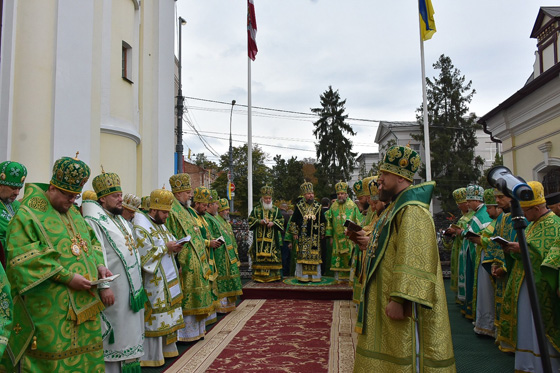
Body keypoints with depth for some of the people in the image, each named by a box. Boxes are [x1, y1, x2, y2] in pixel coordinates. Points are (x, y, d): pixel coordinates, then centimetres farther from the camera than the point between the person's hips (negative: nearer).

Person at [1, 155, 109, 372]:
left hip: (84, 304, 7)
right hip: (50, 311, -7)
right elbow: (22, 260, -17)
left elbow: (91, 242, 22)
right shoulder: (27, 216, -8)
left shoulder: (74, 214, 15)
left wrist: (98, 265, 0)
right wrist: (66, 277, -21)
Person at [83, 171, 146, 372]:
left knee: (129, 330, 16)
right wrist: (103, 286, -24)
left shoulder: (120, 219, 15)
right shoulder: (93, 221, -13)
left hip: (131, 287, 9)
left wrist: (138, 282, 18)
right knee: (114, 333, 1)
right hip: (114, 288, -9)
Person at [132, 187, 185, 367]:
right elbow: (144, 254, -20)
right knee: (154, 317, -2)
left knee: (166, 314, 16)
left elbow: (170, 243, 20)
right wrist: (165, 247, -16)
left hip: (167, 279, 9)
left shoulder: (161, 225, 13)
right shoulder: (141, 227, -14)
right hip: (153, 281, -9)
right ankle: (151, 355, 10)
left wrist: (175, 247, -1)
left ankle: (165, 348, 28)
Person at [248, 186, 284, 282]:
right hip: (259, 239, 0)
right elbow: (250, 220, 6)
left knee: (272, 257, -3)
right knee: (259, 257, -3)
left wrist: (273, 223, -11)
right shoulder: (256, 209, 9)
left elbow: (281, 221, 7)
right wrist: (259, 222, -11)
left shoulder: (276, 210, 11)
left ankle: (273, 276, 4)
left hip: (272, 239, 0)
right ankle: (259, 276, 3)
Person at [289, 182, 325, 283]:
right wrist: (294, 233, -1)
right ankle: (303, 276, 7)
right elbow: (293, 221, 5)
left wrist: (322, 233, 10)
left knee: (315, 256, 3)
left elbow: (322, 222, 13)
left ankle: (314, 276, 11)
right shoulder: (299, 206, 4)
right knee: (302, 256, -1)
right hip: (303, 236, -1)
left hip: (315, 236, 2)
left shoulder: (318, 207, 8)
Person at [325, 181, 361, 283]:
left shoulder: (352, 205, 1)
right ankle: (339, 277, 10)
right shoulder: (333, 206, 8)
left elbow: (358, 221, 3)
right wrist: (331, 237, 7)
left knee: (350, 258, -3)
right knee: (338, 258, 2)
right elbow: (329, 221, 11)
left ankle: (351, 277, 7)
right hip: (338, 237, 2)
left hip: (350, 237, -2)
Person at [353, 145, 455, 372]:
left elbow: (414, 260, -26)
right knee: (387, 352, 18)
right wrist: (372, 245, 9)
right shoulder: (395, 208, 15)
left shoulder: (412, 210, -18)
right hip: (383, 301, 10)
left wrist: (399, 300, -29)